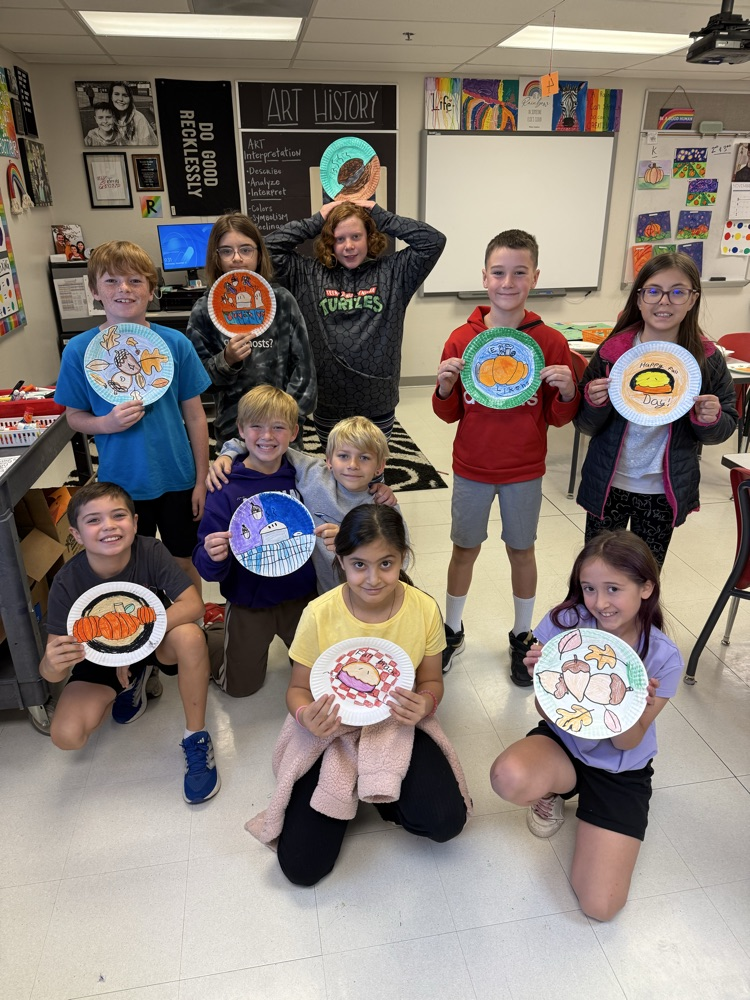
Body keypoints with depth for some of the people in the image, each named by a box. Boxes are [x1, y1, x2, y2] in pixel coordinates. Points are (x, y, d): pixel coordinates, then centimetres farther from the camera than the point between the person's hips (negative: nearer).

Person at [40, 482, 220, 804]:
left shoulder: (152, 552, -26)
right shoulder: (67, 582, -24)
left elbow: (193, 604, -33)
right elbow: (50, 671, -22)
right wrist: (53, 664, -48)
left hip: (154, 642, -1)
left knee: (189, 635, -35)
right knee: (66, 736, -19)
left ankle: (196, 737, -14)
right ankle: (133, 683, 12)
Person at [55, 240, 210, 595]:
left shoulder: (176, 343, -9)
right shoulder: (79, 350, -8)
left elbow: (194, 416, -3)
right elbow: (74, 416, 2)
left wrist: (201, 480, -1)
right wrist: (106, 423, -20)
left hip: (177, 479, 0)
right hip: (121, 483, 1)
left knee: (184, 563, 16)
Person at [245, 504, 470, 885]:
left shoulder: (425, 609, -15)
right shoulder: (319, 614, -18)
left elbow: (431, 681, 0)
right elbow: (299, 688, -5)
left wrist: (425, 704, -24)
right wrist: (305, 715, -29)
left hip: (398, 728, 1)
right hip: (331, 731, 0)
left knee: (446, 821, -20)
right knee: (302, 865, -9)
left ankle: (380, 793, 11)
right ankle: (346, 795, 20)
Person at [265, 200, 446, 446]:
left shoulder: (392, 272, 1)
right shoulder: (309, 275, 2)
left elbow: (434, 241, -5)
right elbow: (270, 248, -1)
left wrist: (381, 217, -3)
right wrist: (316, 222, -1)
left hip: (378, 402, 0)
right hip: (328, 403, 1)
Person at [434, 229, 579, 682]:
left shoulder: (552, 342, -8)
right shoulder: (461, 339, -6)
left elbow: (559, 418, -1)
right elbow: (449, 414, 0)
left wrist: (567, 392, -21)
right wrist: (445, 386, -19)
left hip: (525, 472, 0)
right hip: (472, 469, 1)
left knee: (522, 550, 14)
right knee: (465, 549, 14)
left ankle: (522, 637, 34)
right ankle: (452, 631, 35)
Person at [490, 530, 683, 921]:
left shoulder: (663, 657, -19)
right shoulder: (564, 623, -20)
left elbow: (627, 743, -12)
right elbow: (548, 714, -12)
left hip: (621, 770, 0)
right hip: (563, 742, 0)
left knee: (600, 906, -10)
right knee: (509, 778, -36)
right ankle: (552, 790, 3)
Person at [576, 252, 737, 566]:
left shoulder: (708, 358, -7)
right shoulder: (612, 351, -9)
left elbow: (726, 428, 2)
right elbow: (586, 426, -4)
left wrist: (711, 420, -20)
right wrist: (594, 403, -25)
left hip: (664, 492, 1)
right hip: (608, 485, -1)